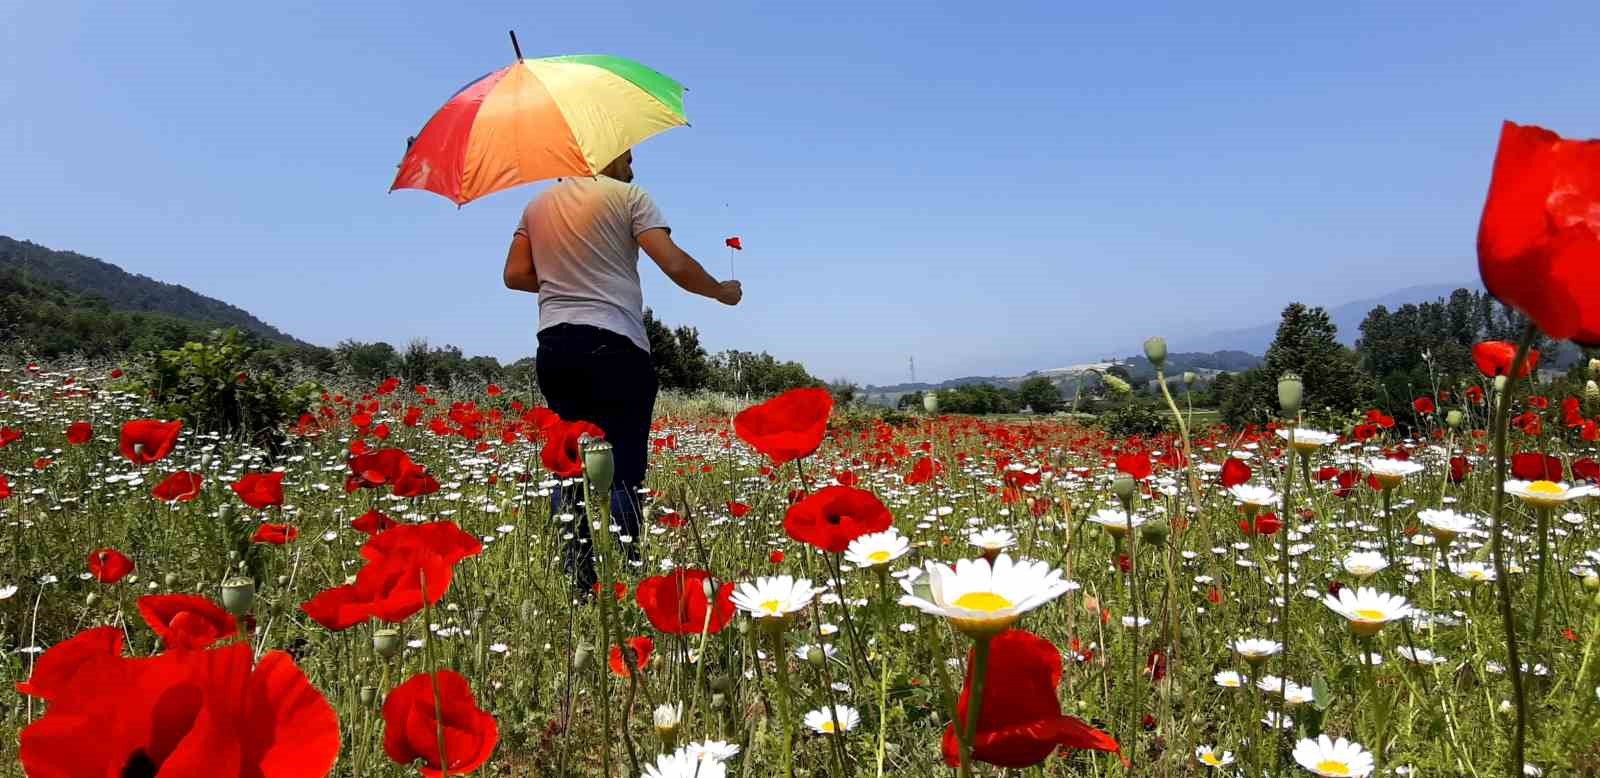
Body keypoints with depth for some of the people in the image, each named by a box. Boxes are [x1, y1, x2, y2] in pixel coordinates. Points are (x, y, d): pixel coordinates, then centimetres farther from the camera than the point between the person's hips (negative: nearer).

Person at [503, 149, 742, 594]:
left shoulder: (538, 205, 18)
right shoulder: (627, 195, 1)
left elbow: (515, 274, 13)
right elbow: (676, 265, -8)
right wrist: (722, 292, 7)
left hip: (553, 345, 6)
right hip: (614, 344, -6)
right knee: (624, 470, -5)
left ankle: (572, 581, 10)